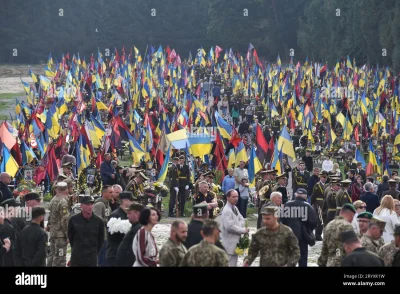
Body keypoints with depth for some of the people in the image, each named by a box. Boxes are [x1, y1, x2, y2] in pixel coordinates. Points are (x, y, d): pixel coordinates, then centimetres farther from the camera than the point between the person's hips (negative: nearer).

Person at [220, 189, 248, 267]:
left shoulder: (234, 208, 12)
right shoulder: (226, 211, -20)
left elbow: (241, 219, 17)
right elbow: (229, 227, -27)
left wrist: (240, 226, -7)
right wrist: (243, 230, -18)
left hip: (236, 241, 10)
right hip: (230, 243, -10)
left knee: (234, 263, 16)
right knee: (230, 264, -7)